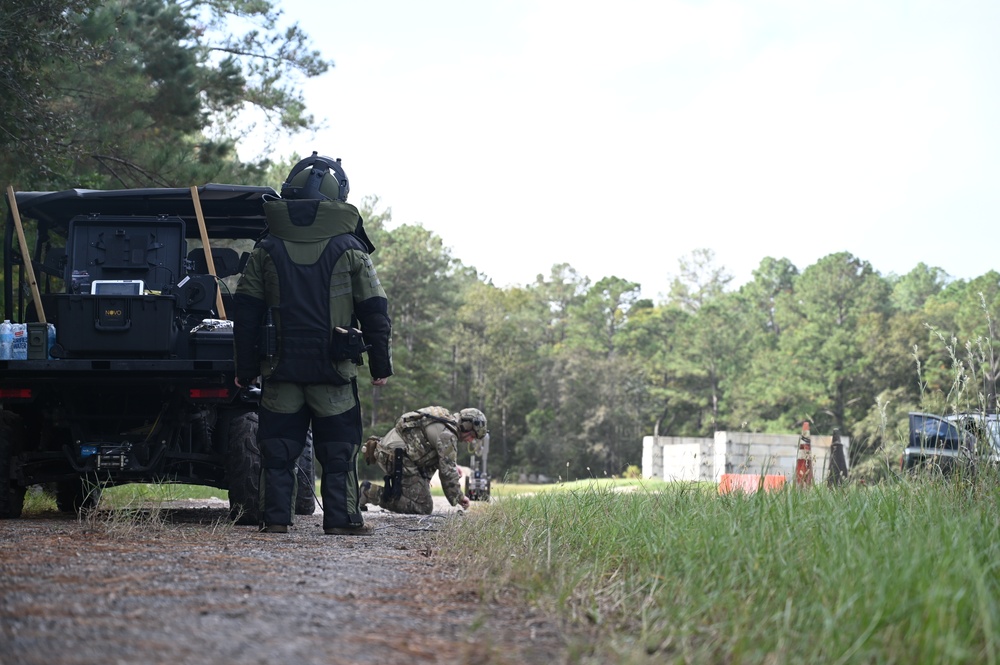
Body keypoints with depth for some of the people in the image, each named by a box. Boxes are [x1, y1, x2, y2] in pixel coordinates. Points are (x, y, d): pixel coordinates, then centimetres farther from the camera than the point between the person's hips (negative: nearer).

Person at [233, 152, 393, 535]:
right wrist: (381, 364, 8)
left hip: (280, 366, 2)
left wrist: (245, 369, 10)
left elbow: (246, 313, 5)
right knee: (338, 450, 5)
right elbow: (374, 311, 1)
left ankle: (275, 518, 4)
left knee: (278, 449, 7)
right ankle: (341, 519, 4)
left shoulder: (267, 250, 4)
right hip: (333, 371, -1)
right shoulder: (350, 249, -1)